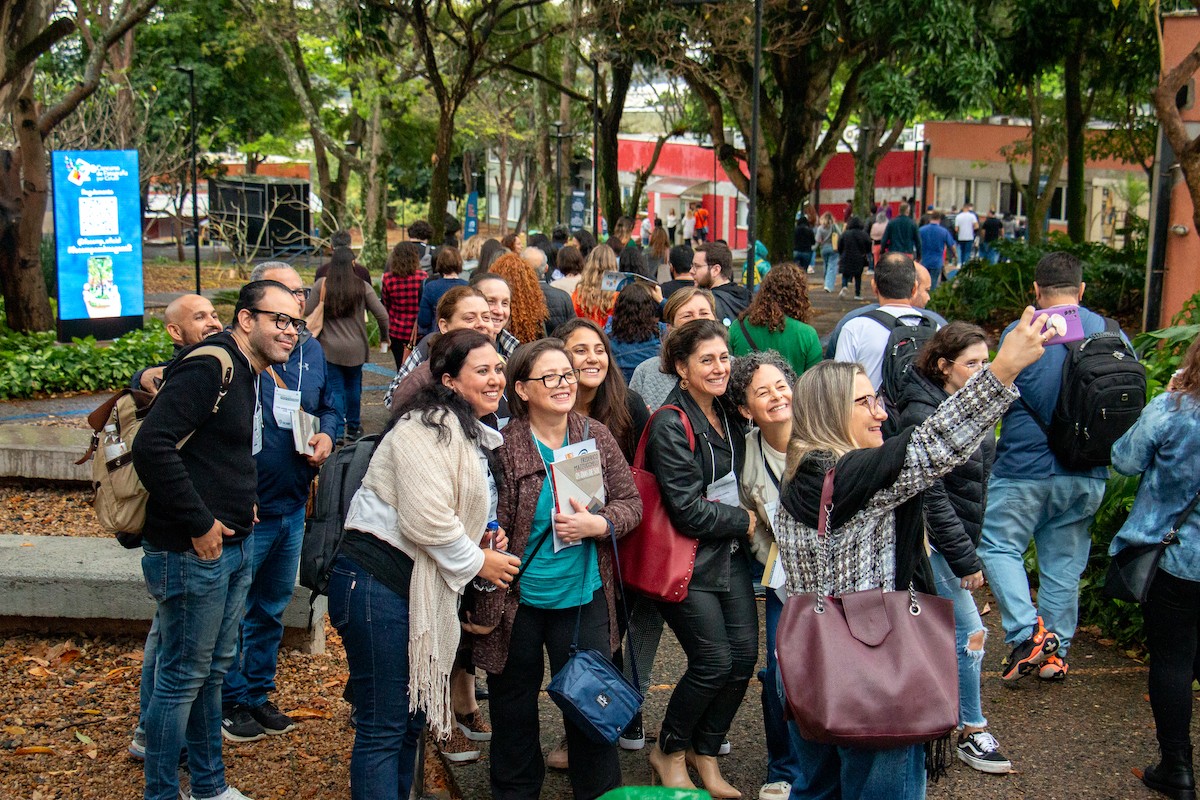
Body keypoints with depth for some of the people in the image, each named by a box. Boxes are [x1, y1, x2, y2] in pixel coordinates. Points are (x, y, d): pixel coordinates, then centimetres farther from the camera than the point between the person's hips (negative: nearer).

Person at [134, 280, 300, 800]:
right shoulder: (210, 367, -19)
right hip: (191, 552, -10)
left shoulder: (247, 374, 13)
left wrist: (239, 503, 12)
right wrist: (200, 524, -22)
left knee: (214, 669, 20)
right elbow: (151, 446, -28)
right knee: (183, 677, 2)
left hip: (230, 548, 10)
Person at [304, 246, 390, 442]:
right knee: (353, 386, 17)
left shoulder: (321, 285, -7)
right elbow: (382, 315, -5)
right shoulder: (362, 287, -5)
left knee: (335, 389, 4)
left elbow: (307, 313, -7)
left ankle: (337, 431, -3)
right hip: (356, 348, 1)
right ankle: (353, 427, 27)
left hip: (329, 348, -1)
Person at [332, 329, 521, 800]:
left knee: (413, 717, 16)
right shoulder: (428, 426, -13)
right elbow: (425, 518, -22)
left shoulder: (475, 436, 19)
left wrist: (486, 538, 12)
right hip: (378, 581, -10)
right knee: (383, 727, -5)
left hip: (425, 589, 10)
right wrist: (476, 562, -9)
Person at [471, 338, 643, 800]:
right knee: (514, 709, 15)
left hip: (583, 597, 2)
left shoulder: (596, 437, 0)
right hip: (516, 600, -2)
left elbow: (631, 503, 4)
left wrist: (597, 525, -16)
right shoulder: (503, 446, -10)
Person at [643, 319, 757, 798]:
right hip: (688, 560, -7)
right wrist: (744, 521, -8)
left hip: (731, 553, 7)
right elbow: (688, 512, -20)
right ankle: (668, 752, 17)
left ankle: (705, 753, 22)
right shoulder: (670, 427, -17)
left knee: (744, 654, 2)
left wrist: (747, 517, 6)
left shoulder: (728, 414, 8)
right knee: (714, 661, -7)